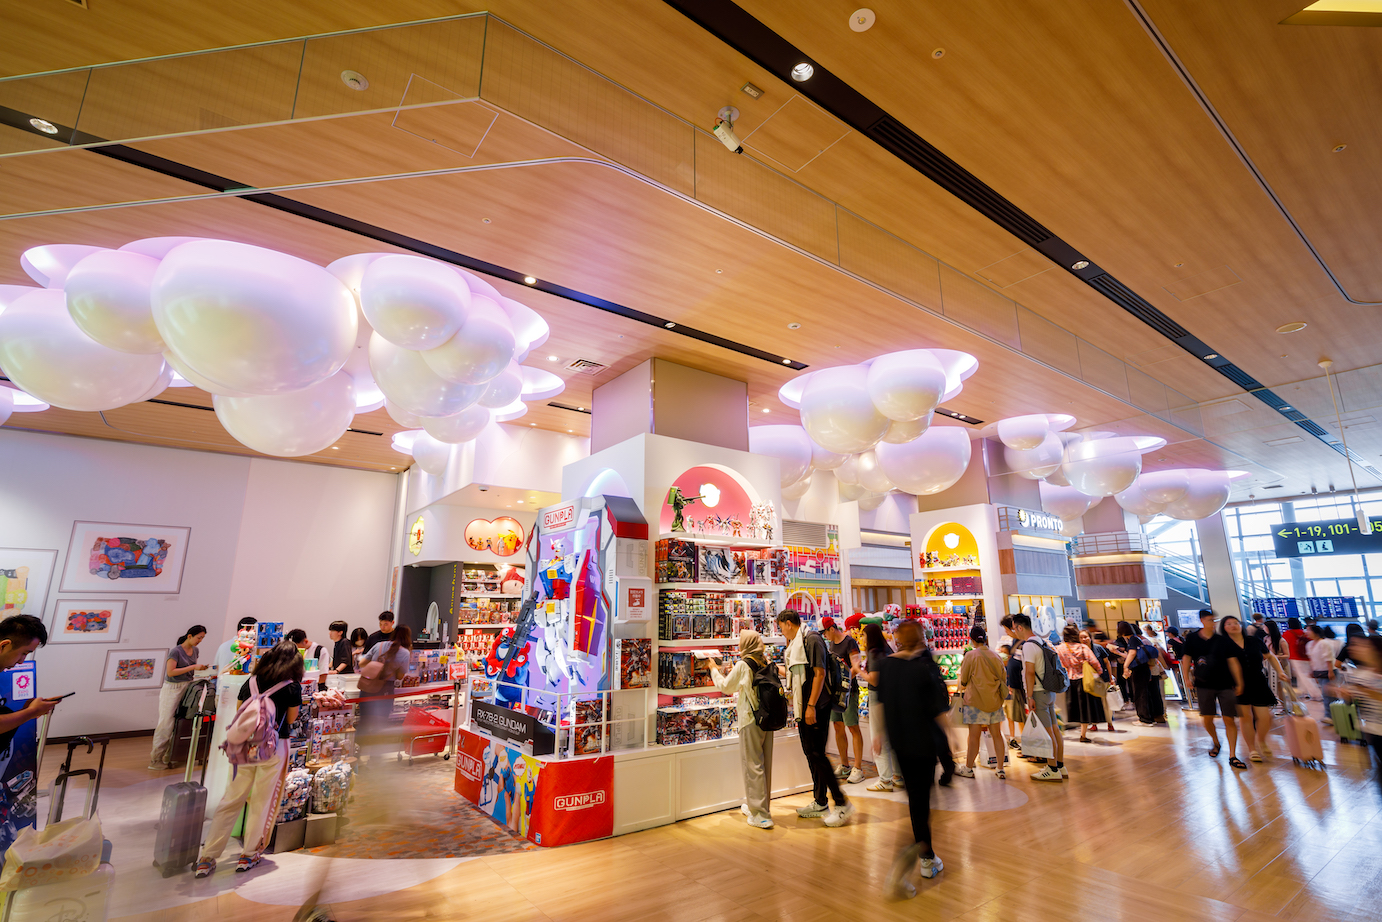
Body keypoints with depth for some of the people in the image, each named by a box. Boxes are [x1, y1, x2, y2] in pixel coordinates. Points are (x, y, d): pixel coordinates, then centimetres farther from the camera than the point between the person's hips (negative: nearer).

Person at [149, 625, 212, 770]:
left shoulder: (195, 651, 10)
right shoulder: (176, 651, -13)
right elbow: (170, 672, -20)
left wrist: (201, 668, 4)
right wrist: (193, 667, -20)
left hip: (187, 688, 7)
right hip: (173, 689, -7)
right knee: (166, 723, -3)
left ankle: (168, 755, 15)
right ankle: (155, 759, 6)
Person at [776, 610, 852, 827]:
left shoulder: (812, 639, -13)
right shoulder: (796, 643, 16)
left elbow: (819, 673, -19)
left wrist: (811, 705, -22)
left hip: (816, 706, -10)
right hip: (804, 707, 10)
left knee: (815, 753, -9)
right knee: (810, 752, 13)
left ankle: (841, 803, 0)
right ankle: (819, 803, 23)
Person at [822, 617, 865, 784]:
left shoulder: (850, 642, -12)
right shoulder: (832, 644, 14)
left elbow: (856, 666, -21)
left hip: (848, 690, -8)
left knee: (853, 728, -4)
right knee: (838, 727, 10)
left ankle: (858, 768, 1)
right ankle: (844, 766, 20)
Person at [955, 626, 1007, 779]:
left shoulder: (970, 655, -10)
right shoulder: (995, 656, 2)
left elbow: (963, 681, -3)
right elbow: (1004, 677, 13)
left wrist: (963, 686, 19)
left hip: (976, 700, -5)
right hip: (995, 701, 5)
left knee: (974, 736, 0)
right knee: (996, 734, 11)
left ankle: (968, 769, 9)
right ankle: (1000, 769, 17)